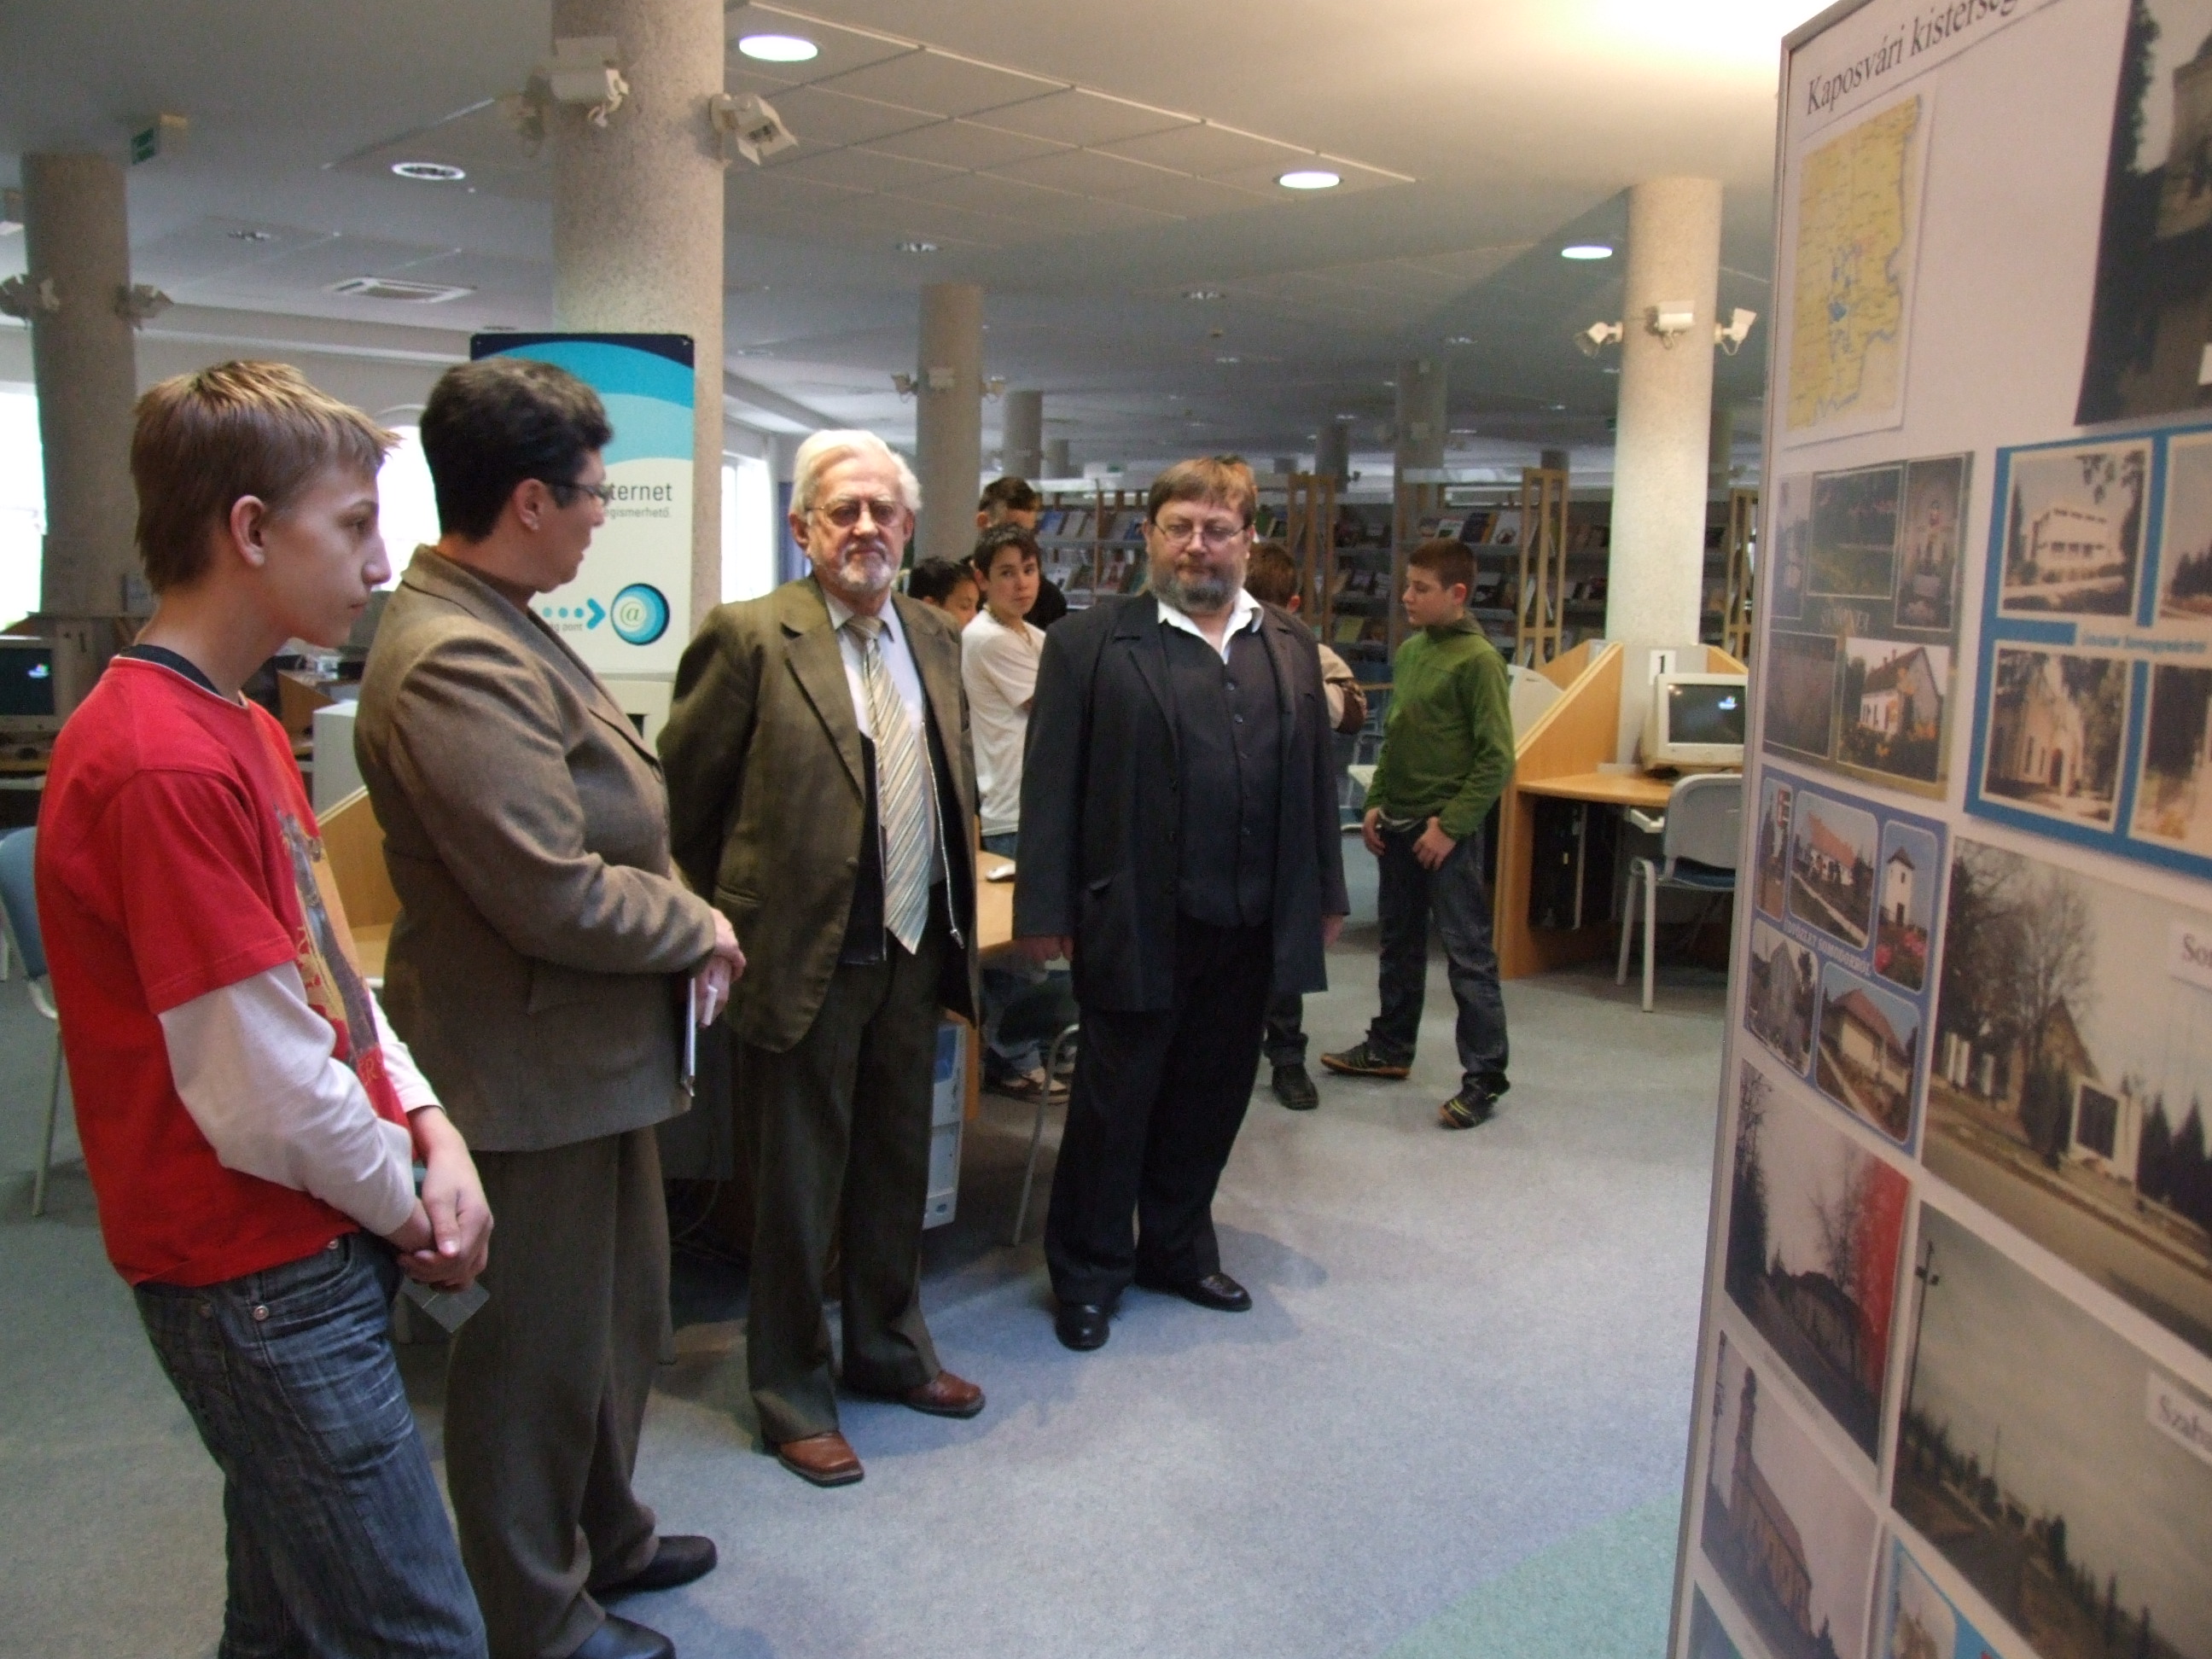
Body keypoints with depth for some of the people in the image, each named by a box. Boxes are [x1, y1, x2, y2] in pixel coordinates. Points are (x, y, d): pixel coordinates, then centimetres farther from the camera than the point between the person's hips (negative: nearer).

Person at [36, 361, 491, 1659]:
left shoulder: (239, 726, 11)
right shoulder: (162, 763, -23)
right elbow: (260, 1089, -22)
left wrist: (431, 1126, -1)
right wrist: (409, 1206, -6)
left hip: (317, 1252, 10)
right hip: (261, 1276, -10)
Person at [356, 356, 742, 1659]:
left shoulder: (498, 628, 8)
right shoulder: (457, 663, -26)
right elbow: (557, 897, -29)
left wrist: (680, 911, 3)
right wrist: (695, 928, -12)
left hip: (592, 1054, 11)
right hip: (533, 1072, -11)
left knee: (621, 1317, 25)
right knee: (538, 1352, 9)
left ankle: (602, 1537, 46)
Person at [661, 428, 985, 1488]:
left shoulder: (934, 638, 8)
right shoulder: (751, 638, -12)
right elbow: (685, 786, -7)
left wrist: (955, 908, 12)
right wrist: (732, 914, 0)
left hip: (915, 952, 6)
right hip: (808, 956, -6)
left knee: (897, 1169, 20)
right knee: (799, 1186, 8)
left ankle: (887, 1348, 39)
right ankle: (790, 1392, 26)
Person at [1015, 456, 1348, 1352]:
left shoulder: (1290, 646, 11)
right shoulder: (1090, 642, -4)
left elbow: (1314, 775, 14)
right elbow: (1051, 784, -6)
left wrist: (1326, 894, 13)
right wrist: (1048, 907, -9)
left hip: (1251, 928, 5)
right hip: (1137, 924, -4)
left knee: (1211, 1098, 16)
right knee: (1113, 1104, 7)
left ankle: (1177, 1248, 35)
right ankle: (1087, 1274, 24)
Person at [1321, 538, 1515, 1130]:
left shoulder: (1478, 659, -12)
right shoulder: (1409, 652, 11)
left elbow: (1496, 757, -15)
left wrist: (1450, 824, -17)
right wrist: (1376, 802, 9)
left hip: (1447, 832, -8)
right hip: (1397, 825, 8)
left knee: (1468, 953, -3)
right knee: (1399, 941, 19)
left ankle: (1484, 1079, 4)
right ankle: (1391, 1047, 33)